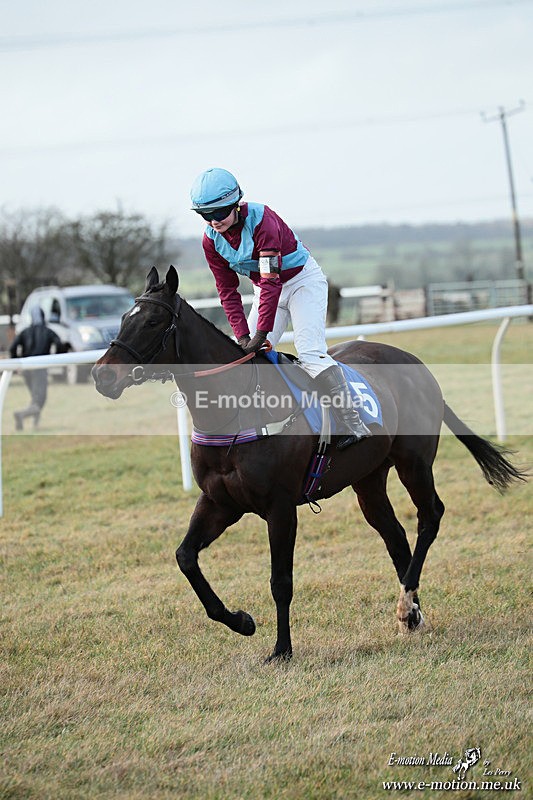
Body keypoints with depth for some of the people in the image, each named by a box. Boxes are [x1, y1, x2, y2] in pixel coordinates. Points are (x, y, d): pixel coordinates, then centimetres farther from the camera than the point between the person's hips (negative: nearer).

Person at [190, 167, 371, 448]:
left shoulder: (262, 220, -31)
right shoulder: (211, 240, -12)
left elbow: (271, 282, -35)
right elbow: (228, 292, -7)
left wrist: (261, 332, -37)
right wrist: (242, 335, -19)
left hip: (302, 280, -7)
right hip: (266, 289, 7)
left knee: (310, 353, -20)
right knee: (249, 356, -4)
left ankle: (353, 425, -20)